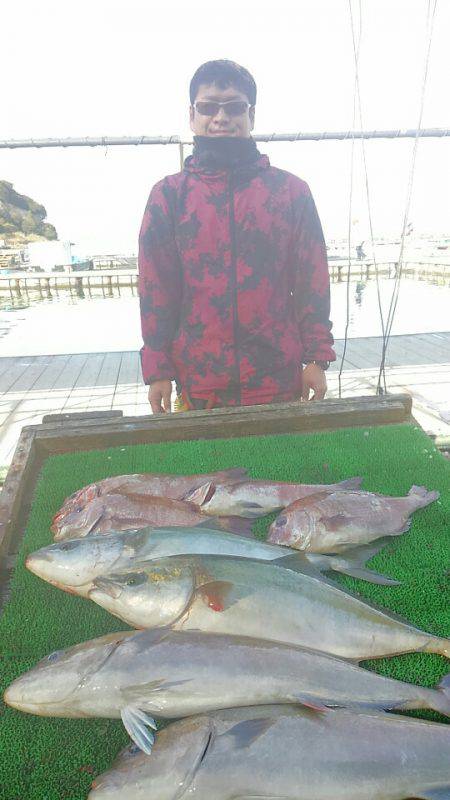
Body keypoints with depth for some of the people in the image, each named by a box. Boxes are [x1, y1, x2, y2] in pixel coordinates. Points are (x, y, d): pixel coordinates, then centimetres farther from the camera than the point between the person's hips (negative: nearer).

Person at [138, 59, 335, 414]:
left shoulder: (291, 190, 4)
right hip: (199, 384, 0)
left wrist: (317, 358, -1)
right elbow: (155, 289, 3)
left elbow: (313, 283, 4)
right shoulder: (169, 195, 4)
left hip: (280, 381, 1)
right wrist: (157, 369, -1)